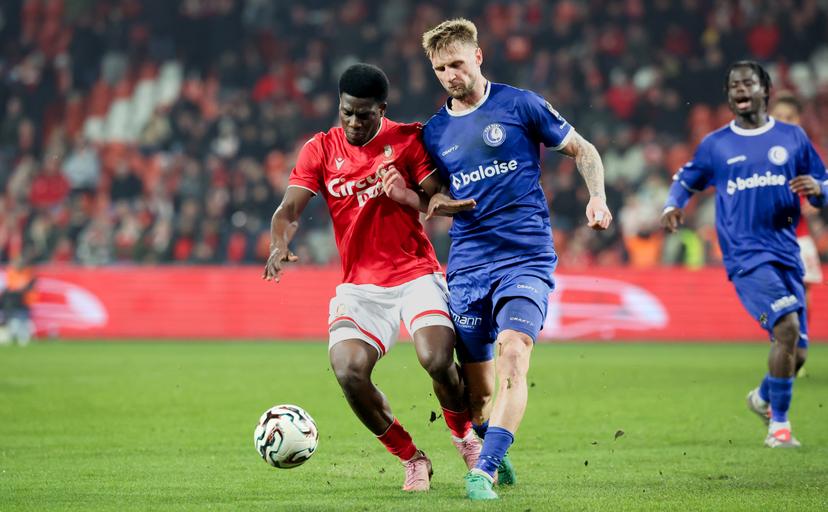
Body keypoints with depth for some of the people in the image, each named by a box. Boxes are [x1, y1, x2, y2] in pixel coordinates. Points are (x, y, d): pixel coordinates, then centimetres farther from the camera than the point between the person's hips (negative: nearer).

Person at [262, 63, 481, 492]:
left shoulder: (408, 139, -1)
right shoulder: (321, 149, 3)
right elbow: (290, 209, -6)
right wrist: (279, 246, -27)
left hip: (417, 275, -2)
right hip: (360, 286, 2)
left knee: (437, 359, -26)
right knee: (348, 370, -22)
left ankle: (465, 436, 8)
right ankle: (412, 460, 1)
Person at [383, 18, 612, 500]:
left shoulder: (519, 104, 0)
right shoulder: (435, 131, 11)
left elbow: (583, 150, 9)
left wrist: (597, 197, -8)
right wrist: (409, 196, 2)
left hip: (527, 258, -4)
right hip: (467, 266, 4)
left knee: (512, 354, -26)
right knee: (477, 388, 5)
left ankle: (484, 471, -30)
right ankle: (497, 460, 31)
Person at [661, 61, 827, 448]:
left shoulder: (793, 137, 11)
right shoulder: (715, 145, 8)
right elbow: (686, 179, 23)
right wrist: (673, 206, 3)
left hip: (786, 253, 4)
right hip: (746, 256, -3)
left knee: (795, 350, 5)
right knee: (787, 327, -25)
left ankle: (763, 398, 39)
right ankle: (779, 425, -12)